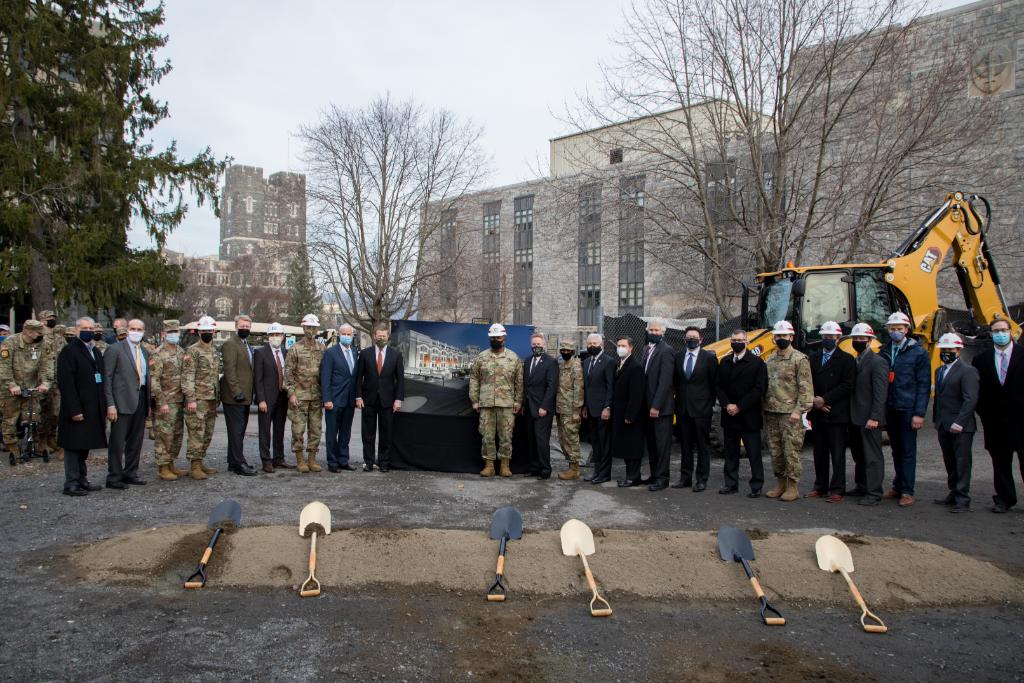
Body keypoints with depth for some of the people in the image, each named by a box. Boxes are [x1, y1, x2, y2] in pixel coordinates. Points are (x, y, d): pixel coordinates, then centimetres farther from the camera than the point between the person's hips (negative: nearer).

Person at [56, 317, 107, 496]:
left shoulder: (96, 352, 15)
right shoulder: (69, 351, -9)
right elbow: (66, 382, -15)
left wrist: (103, 407, 10)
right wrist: (74, 410, -20)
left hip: (93, 409, 7)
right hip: (77, 410, -7)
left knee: (85, 446, 13)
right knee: (74, 446, -1)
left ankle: (82, 480, 21)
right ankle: (71, 484, 6)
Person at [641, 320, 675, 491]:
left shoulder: (666, 351, -13)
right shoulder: (646, 349, 12)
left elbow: (665, 381, -18)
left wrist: (656, 406, -21)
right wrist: (647, 405, 8)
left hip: (661, 406, -8)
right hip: (647, 405, 8)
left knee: (662, 443, 0)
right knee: (651, 443, 15)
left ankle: (662, 478, 7)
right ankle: (654, 475, 26)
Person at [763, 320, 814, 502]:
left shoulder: (800, 359, -5)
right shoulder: (769, 361, 15)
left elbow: (805, 388, -10)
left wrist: (798, 410, -16)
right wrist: (764, 409, 13)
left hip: (790, 414, -6)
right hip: (771, 413, 6)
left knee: (791, 451, -4)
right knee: (775, 451, 11)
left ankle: (793, 487, 4)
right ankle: (780, 483, 21)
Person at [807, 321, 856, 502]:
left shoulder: (846, 359, -3)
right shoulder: (813, 358, 12)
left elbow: (847, 386, -11)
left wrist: (825, 400, -15)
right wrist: (814, 400, -8)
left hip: (837, 414, -5)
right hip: (817, 413, 5)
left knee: (837, 454, -1)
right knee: (819, 453, 11)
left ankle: (837, 490, 5)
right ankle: (820, 487, 20)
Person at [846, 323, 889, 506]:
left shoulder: (878, 362, -12)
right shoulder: (854, 362, 14)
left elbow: (880, 393, -17)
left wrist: (874, 418, -21)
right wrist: (851, 415, 12)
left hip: (869, 419, -9)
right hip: (855, 418, 9)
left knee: (872, 456, -3)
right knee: (859, 455, 17)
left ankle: (874, 493, 1)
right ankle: (861, 486, 28)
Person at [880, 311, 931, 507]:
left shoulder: (918, 352, -3)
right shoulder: (884, 352, 9)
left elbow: (924, 385, -6)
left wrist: (919, 413, -12)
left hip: (908, 410, -4)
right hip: (890, 409, 4)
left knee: (908, 450, -1)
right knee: (896, 449, 12)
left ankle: (907, 492, 2)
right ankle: (898, 486, 22)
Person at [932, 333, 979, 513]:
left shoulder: (968, 371, -9)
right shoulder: (939, 371, 16)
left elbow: (971, 399, -17)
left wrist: (959, 422, -22)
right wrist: (936, 419, 13)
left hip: (961, 427, -8)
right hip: (943, 426, 8)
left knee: (962, 463, -3)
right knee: (950, 463, 15)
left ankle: (963, 500, 1)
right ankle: (953, 493, 25)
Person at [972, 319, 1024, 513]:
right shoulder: (981, 359, 6)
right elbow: (977, 389, 9)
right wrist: (984, 412, 2)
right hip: (995, 421, 2)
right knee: (1000, 463, 9)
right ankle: (1004, 499, 19)